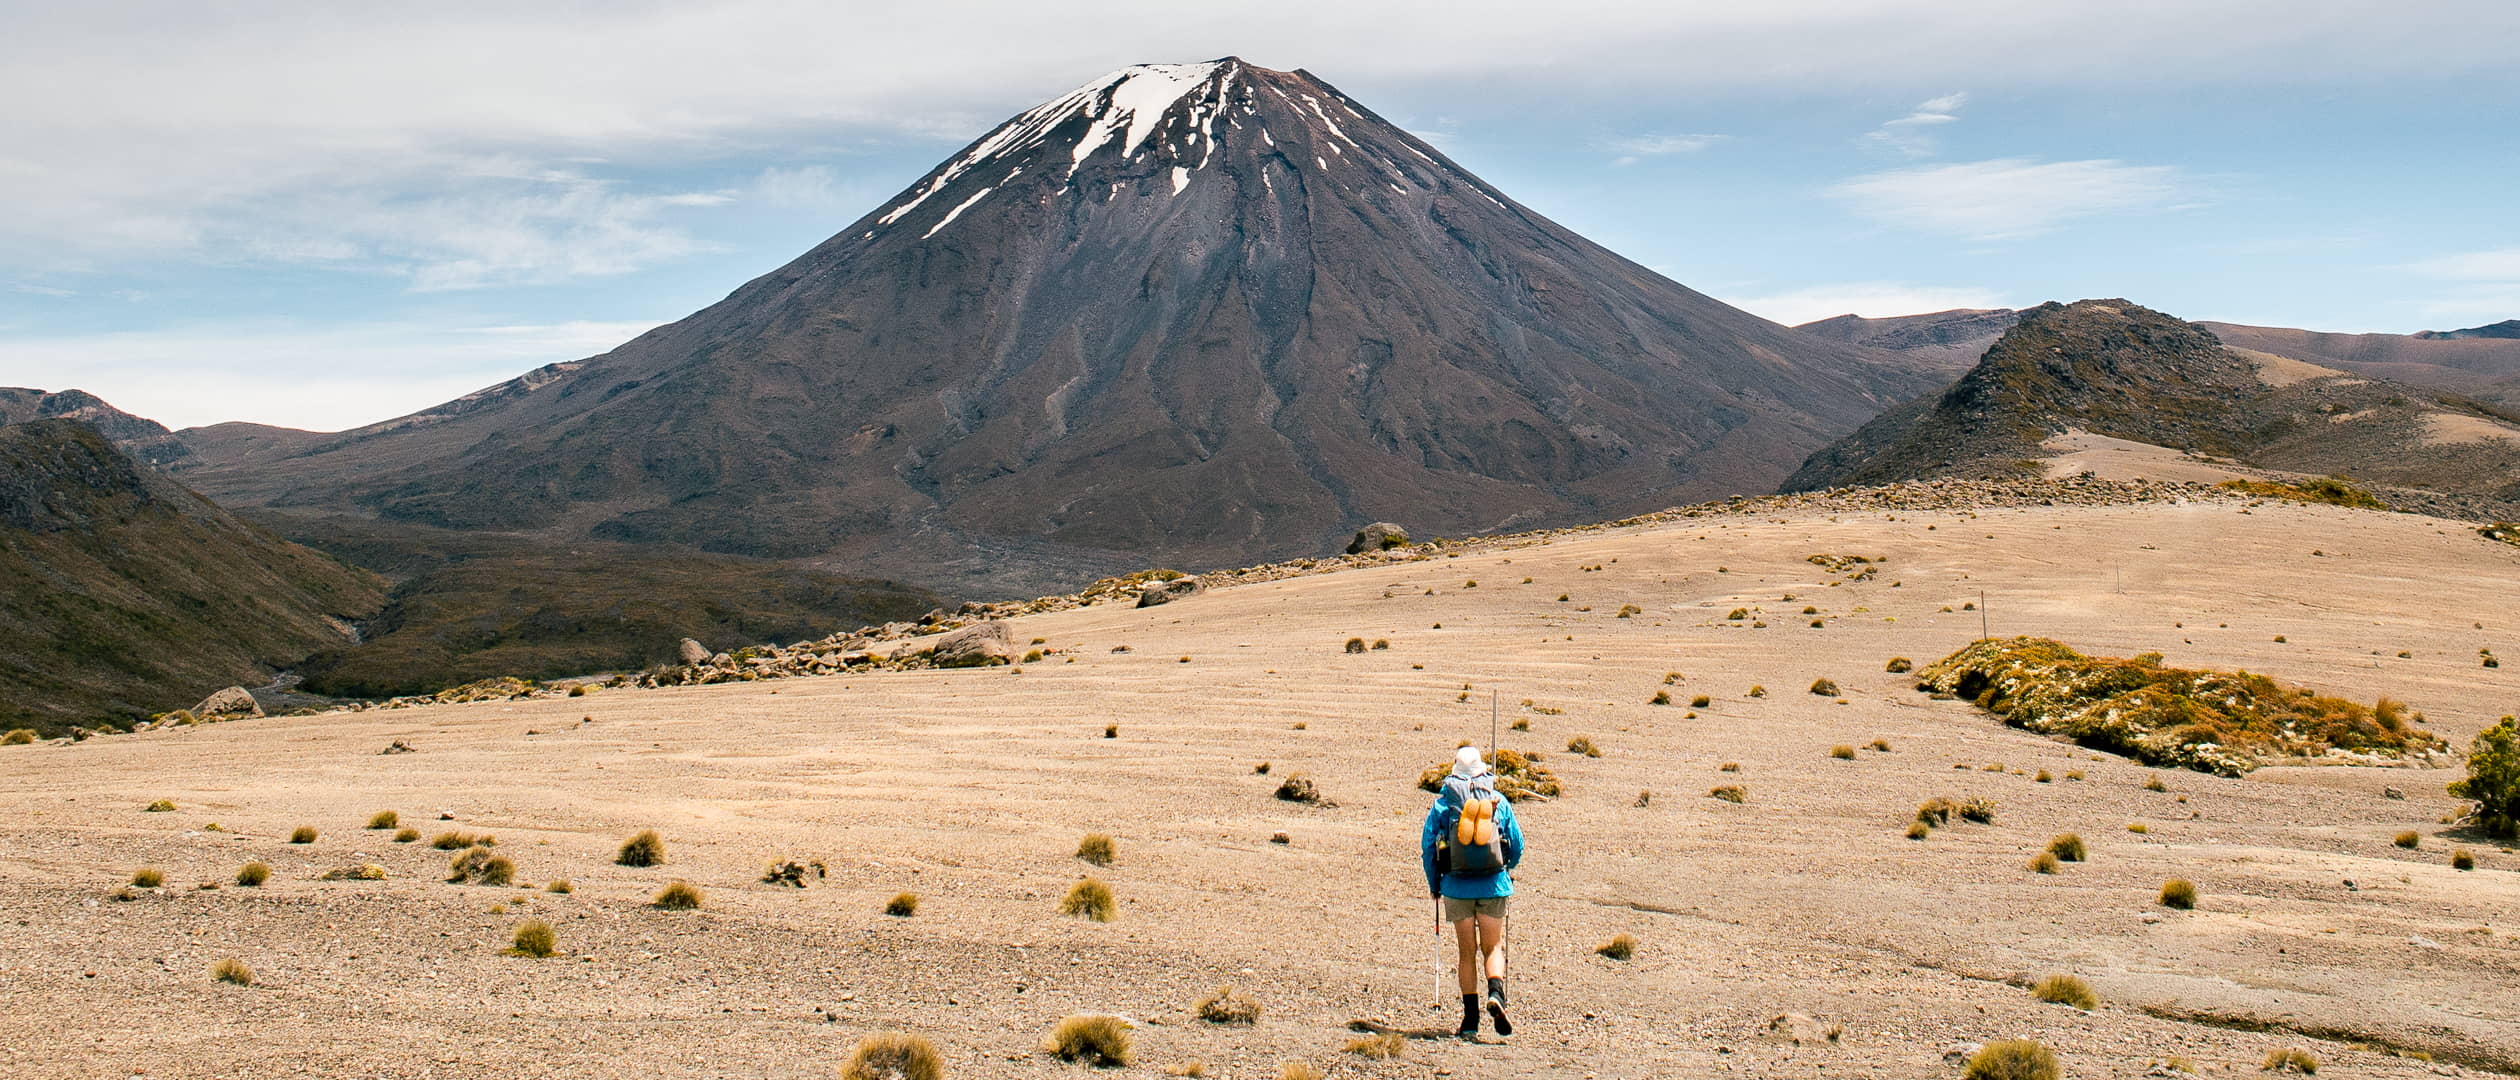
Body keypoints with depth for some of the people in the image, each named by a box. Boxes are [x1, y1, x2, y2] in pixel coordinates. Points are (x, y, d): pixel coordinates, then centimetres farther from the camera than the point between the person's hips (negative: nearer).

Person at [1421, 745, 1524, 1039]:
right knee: (1492, 948, 10)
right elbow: (1517, 844, 7)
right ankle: (1496, 994, -17)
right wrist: (1506, 870, 27)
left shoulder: (1443, 803, -1)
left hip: (1457, 886, 0)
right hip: (1493, 886, 0)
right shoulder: (1499, 802, 2)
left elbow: (1427, 846, 0)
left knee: (1467, 952, 8)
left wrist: (1434, 885, 13)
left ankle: (1470, 1018, 5)